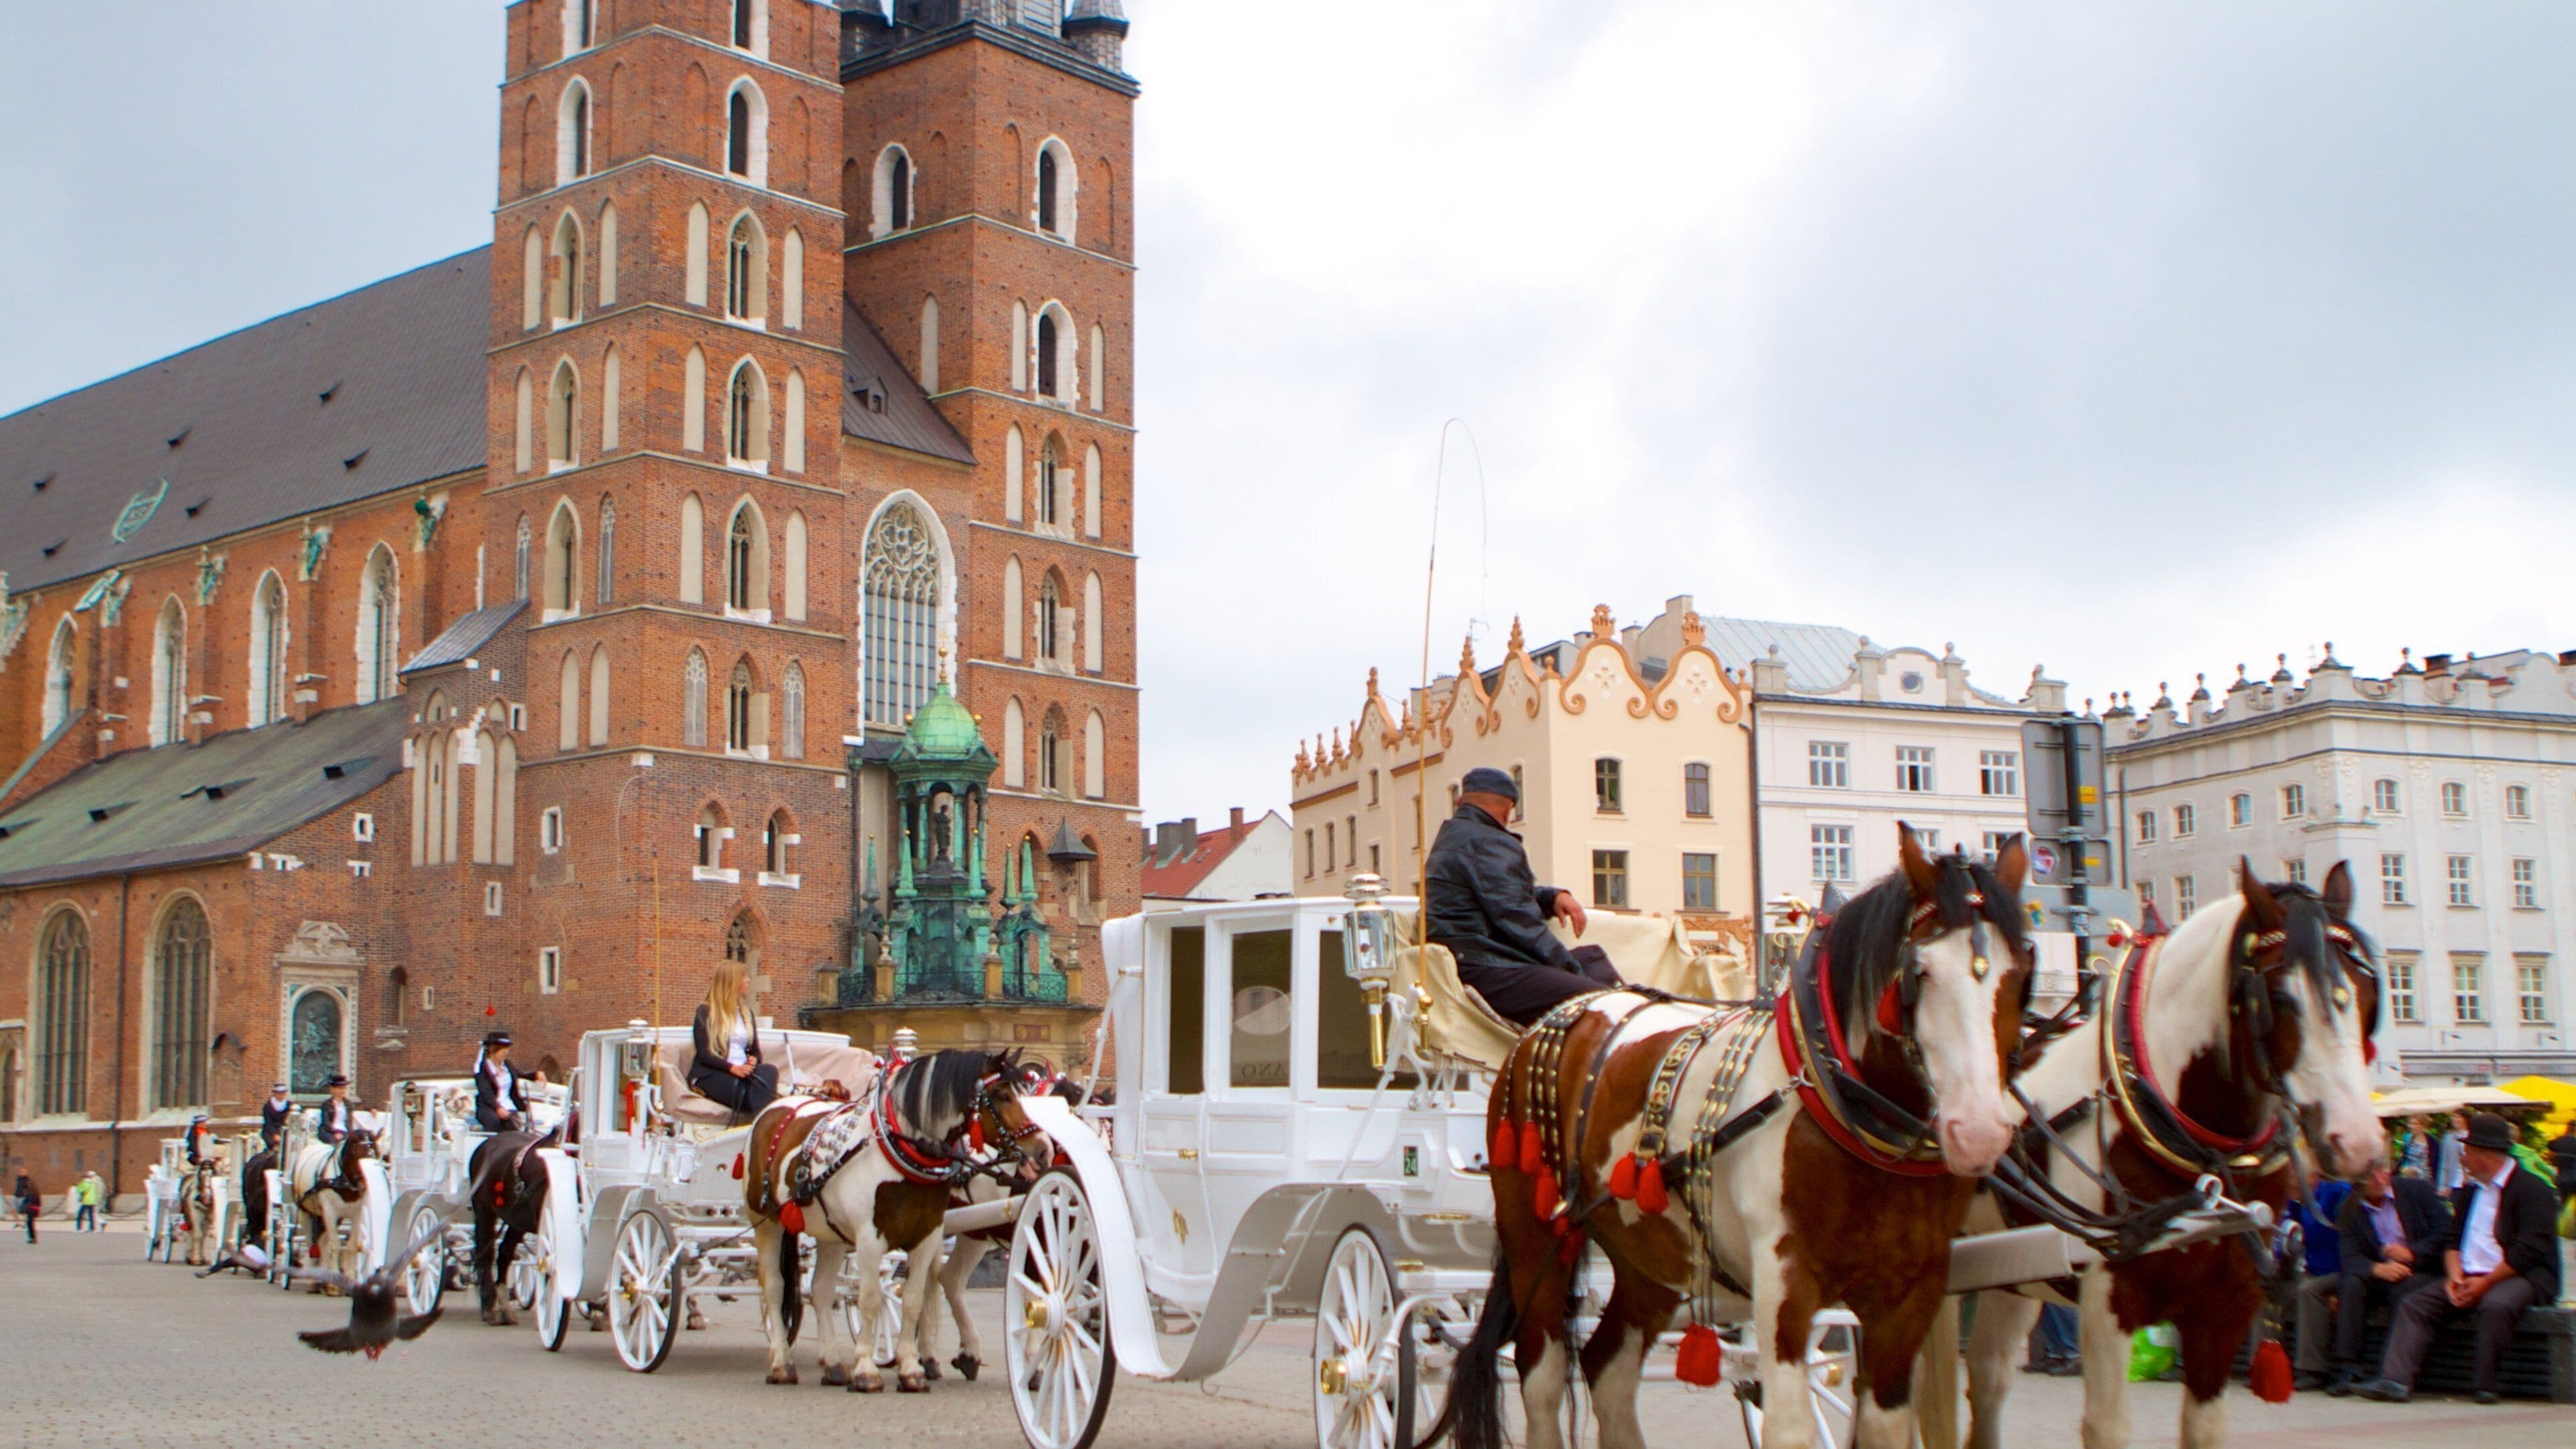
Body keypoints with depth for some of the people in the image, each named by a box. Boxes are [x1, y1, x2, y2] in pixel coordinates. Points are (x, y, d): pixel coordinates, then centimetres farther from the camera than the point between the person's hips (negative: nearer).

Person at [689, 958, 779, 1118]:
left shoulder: (746, 1013, 23)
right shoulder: (706, 1012, 4)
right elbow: (704, 1054, -6)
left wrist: (753, 1060, -4)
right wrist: (732, 1068, -23)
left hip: (743, 1071, 5)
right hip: (711, 1075, -5)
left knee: (769, 1071, -31)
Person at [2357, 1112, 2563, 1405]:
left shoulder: (2532, 1190, -6)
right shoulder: (2472, 1191, 21)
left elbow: (2527, 1252, -15)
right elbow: (2453, 1240, 17)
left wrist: (2485, 1283, -18)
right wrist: (2455, 1276, -3)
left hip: (2520, 1277, -7)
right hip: (2469, 1278, 7)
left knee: (2496, 1305, -38)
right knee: (2414, 1303, -10)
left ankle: (2486, 1387, -24)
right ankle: (2396, 1381, -22)